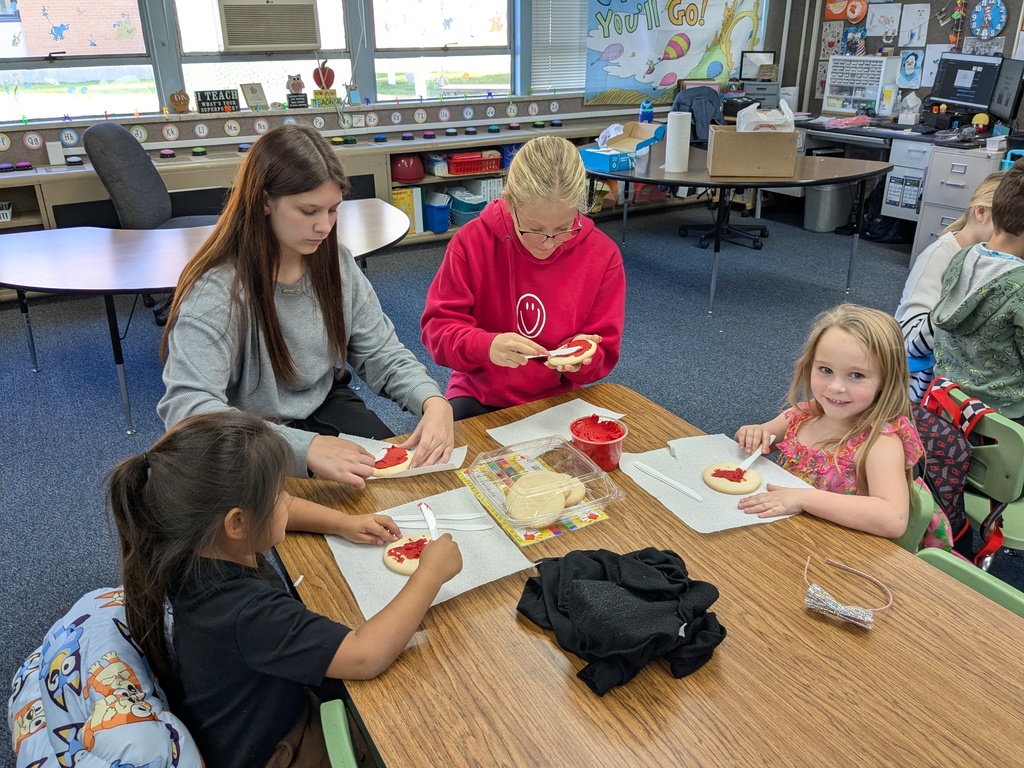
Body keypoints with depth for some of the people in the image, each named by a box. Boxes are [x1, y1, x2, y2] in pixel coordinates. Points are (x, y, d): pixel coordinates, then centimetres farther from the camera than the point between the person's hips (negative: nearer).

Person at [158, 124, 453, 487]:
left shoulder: (336, 263, -4)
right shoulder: (215, 291, -23)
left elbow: (382, 354, 0)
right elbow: (186, 407, -34)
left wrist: (433, 401, -22)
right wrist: (306, 447, -47)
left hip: (326, 406, 6)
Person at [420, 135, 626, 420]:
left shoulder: (603, 254, -10)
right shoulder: (473, 241, -13)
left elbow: (603, 352, -2)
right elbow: (438, 327, -10)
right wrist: (486, 346, -30)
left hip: (556, 401, 1)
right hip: (479, 396, 0)